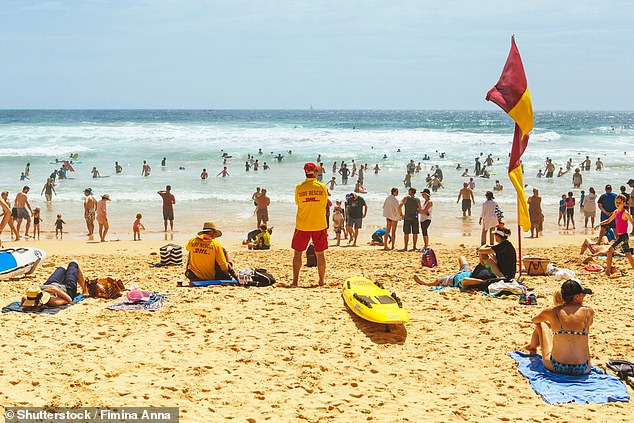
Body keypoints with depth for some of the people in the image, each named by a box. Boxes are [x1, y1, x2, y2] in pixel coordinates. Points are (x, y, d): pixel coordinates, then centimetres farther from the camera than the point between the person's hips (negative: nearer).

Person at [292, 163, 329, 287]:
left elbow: (297, 203, 6)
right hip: (319, 225, 1)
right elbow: (324, 204, 7)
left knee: (297, 252, 8)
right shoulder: (322, 187, -5)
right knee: (320, 253, 10)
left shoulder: (299, 187, -6)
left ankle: (295, 280, 4)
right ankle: (322, 280, 14)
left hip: (302, 225, -1)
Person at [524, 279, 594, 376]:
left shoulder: (552, 311, -4)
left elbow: (534, 320, 21)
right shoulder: (588, 312, -5)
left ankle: (532, 347, 57)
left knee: (541, 324, 25)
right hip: (583, 369, 0)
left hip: (555, 367, 0)